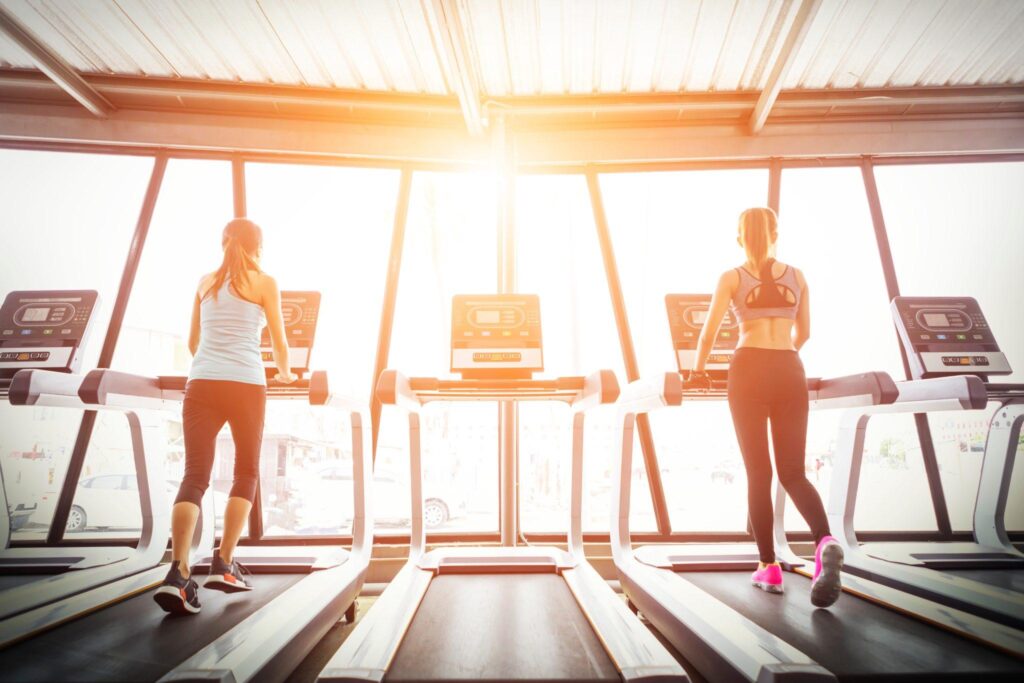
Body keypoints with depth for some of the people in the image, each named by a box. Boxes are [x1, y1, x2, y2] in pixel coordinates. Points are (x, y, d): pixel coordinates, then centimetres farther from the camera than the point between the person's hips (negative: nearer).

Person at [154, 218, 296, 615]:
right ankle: (224, 565, 7)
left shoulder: (205, 282, 19)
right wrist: (284, 373, 28)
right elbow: (279, 343, 8)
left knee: (194, 476, 0)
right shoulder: (265, 283, 6)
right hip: (245, 386, -3)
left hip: (201, 384, 3)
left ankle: (179, 572, -14)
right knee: (246, 473, 11)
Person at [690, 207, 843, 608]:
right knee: (794, 472, 8)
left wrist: (698, 370, 16)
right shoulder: (796, 276, 14)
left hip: (749, 371, -2)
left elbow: (709, 332, 0)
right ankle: (825, 542, -17)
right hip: (790, 373, 3)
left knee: (758, 473, 4)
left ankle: (769, 567, 8)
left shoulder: (732, 278, 5)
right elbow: (803, 333, 22)